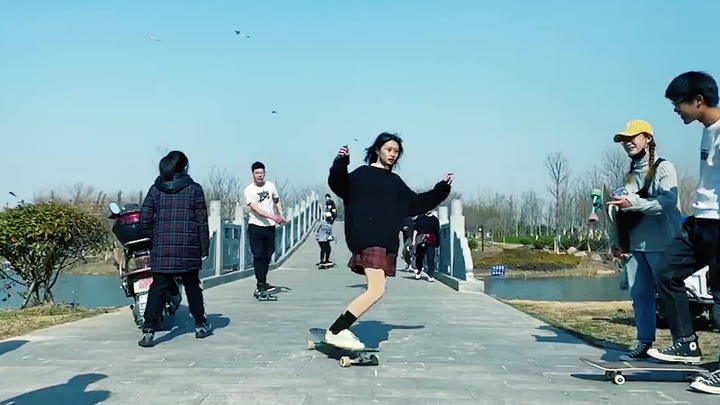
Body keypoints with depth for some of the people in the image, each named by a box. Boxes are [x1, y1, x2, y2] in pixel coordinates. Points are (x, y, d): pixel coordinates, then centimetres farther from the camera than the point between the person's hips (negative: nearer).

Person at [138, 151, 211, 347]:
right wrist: (204, 249, 5)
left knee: (158, 288, 2)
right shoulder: (194, 189, 0)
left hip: (162, 249, 1)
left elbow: (145, 218, 2)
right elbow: (201, 221, 0)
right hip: (188, 249, -1)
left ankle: (148, 330, -6)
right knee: (192, 286, 13)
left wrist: (155, 237, 15)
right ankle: (200, 325, 24)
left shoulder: (156, 189, 5)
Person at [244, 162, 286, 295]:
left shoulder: (270, 185, 5)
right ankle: (261, 284, -4)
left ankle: (262, 282, 22)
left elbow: (277, 200, 21)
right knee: (258, 256, -6)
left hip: (270, 226, 4)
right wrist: (273, 217, -29)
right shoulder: (249, 190, -8)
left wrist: (281, 215, 6)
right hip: (256, 226, -4)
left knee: (267, 255, 9)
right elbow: (255, 209, -19)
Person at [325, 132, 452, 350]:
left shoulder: (395, 182, 22)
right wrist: (340, 165, -31)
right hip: (367, 240, -8)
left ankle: (340, 330, 14)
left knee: (374, 290, 4)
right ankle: (335, 332, -13)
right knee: (376, 290, -19)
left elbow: (416, 204, 29)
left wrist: (441, 190, 24)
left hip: (386, 242, 8)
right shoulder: (361, 174, 1)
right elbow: (339, 185, -14)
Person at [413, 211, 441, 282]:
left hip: (431, 243, -1)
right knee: (419, 258, 8)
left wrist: (437, 243, 9)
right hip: (420, 242, 1)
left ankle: (430, 276, -5)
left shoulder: (435, 220, 7)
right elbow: (415, 230, 7)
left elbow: (437, 232, 10)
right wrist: (414, 239, -1)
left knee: (430, 259, -6)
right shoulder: (420, 218, 8)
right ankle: (418, 272, 28)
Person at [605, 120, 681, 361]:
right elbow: (620, 210, 18)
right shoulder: (629, 174, 19)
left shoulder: (663, 167, -1)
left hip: (660, 244, -6)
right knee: (639, 296, 5)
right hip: (633, 246, 6)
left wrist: (634, 203, -24)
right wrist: (616, 240, 14)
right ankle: (644, 344, 11)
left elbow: (669, 201, -17)